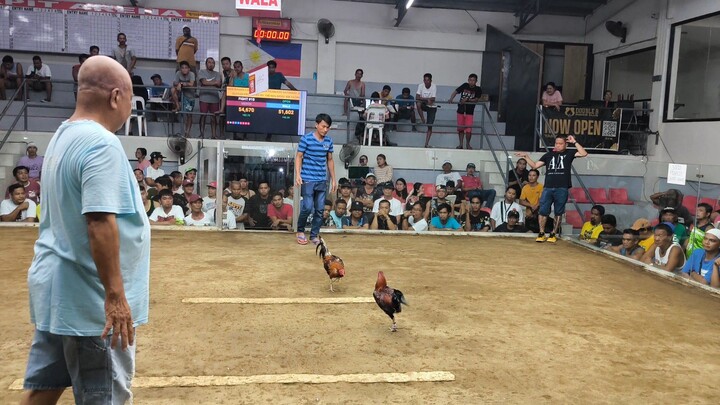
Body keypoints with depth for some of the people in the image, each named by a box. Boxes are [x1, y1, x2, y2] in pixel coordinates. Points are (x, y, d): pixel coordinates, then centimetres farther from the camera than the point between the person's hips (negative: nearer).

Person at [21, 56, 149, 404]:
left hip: (55, 288, 9)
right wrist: (115, 294, -24)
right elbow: (99, 222, -27)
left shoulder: (62, 137, 10)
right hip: (90, 297, -9)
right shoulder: (102, 143, -19)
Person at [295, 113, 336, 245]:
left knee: (320, 210, 5)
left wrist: (333, 179, 13)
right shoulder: (306, 139, -6)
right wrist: (298, 174, -16)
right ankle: (300, 231, 14)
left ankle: (314, 235, 16)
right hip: (307, 180, -5)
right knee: (307, 207, -9)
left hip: (322, 181, 5)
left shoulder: (329, 141, 7)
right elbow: (298, 157, -3)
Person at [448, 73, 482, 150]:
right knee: (460, 129, 9)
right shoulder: (464, 86, -1)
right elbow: (455, 92, -6)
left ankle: (467, 144, 15)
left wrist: (467, 100, -23)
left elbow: (476, 99, -11)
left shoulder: (478, 90, -5)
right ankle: (461, 144, 21)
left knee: (468, 130, -7)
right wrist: (451, 99, -24)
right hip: (460, 110, 2)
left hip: (469, 111, -2)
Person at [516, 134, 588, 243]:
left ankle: (553, 234, 17)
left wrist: (574, 142, -6)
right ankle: (541, 234, 9)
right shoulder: (548, 155, 13)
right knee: (543, 211, -2)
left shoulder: (569, 154, 8)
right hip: (548, 188, 2)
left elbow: (584, 153, -6)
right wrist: (526, 156, 4)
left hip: (562, 189, -2)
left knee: (558, 213, 6)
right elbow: (535, 165, 14)